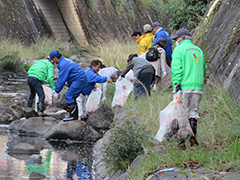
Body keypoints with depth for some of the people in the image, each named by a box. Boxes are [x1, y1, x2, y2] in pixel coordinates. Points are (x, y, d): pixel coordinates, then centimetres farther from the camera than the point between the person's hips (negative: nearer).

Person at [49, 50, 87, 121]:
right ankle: (75, 115, 16)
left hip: (79, 80, -11)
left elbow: (61, 79, -16)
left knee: (69, 96, -11)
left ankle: (73, 116, -11)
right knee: (71, 97, 14)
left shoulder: (63, 65, -17)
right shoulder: (65, 61, 16)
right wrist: (69, 86, 21)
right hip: (82, 79, 11)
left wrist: (56, 90, -7)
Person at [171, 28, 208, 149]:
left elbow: (176, 69, -12)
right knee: (193, 112, 11)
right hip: (198, 87, 6)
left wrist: (176, 84, -15)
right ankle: (193, 137, 0)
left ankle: (181, 141, -8)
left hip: (184, 87, -6)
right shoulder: (198, 50, 20)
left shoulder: (179, 50, -1)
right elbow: (204, 69, 23)